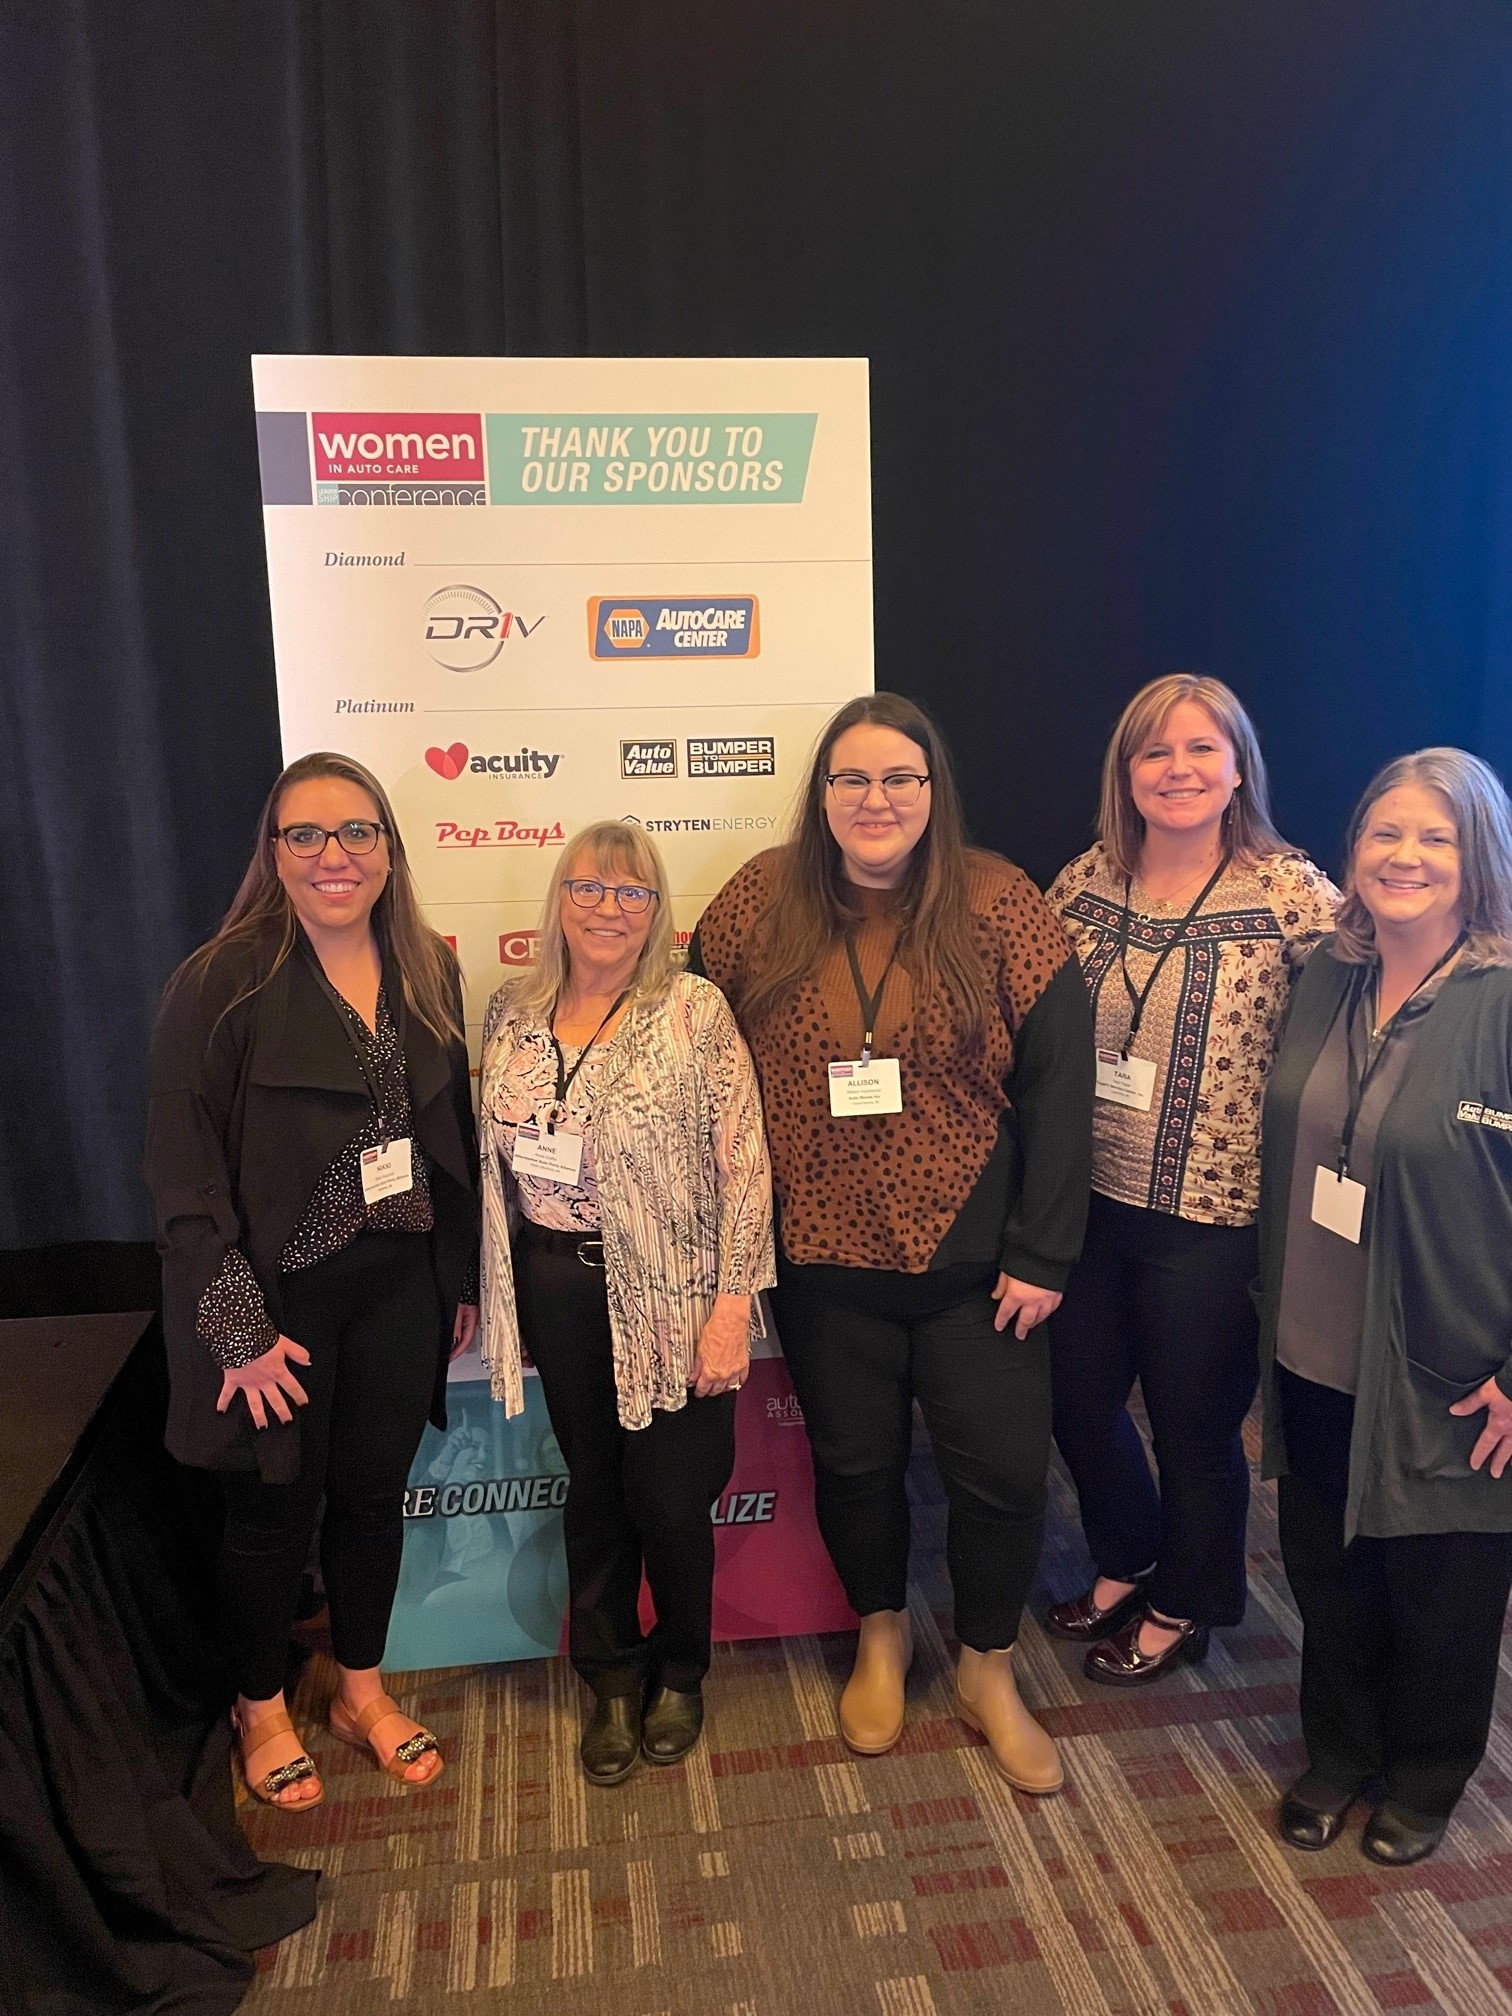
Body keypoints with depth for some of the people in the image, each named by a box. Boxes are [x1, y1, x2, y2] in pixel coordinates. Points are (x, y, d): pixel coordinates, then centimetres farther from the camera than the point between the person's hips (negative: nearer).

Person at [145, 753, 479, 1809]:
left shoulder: (430, 973, 1)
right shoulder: (225, 981, -13)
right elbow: (184, 1168, -14)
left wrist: (465, 1274, 9)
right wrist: (237, 1327, -16)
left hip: (401, 1284, 4)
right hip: (278, 1292, -4)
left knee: (375, 1493, 16)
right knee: (275, 1507, 12)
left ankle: (363, 1689, 41)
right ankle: (261, 1708, 39)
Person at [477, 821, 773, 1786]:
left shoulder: (696, 1011, -11)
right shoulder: (512, 1014, 3)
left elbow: (744, 1163, -12)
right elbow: (495, 1159, 11)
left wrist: (733, 1304, -14)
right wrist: (496, 1287, 11)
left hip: (669, 1295, -3)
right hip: (556, 1288, 4)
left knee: (671, 1498, 7)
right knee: (594, 1488, 16)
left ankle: (680, 1673, 36)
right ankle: (613, 1678, 37)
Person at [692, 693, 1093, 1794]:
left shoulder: (998, 905, -10)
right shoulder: (761, 903, -5)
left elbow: (1059, 1083, -9)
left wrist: (1041, 1254, -10)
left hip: (972, 1257, -1)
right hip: (822, 1258, 2)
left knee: (1003, 1467, 8)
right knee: (854, 1459, 17)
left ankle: (988, 1668, 36)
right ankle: (881, 1635, 45)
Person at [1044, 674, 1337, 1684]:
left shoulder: (1294, 894, -12)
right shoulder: (1083, 883, 0)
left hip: (1214, 1214, -4)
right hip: (1086, 1198, 5)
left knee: (1194, 1422, 14)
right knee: (1078, 1396, 18)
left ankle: (1184, 1609, 42)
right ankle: (1128, 1563, 48)